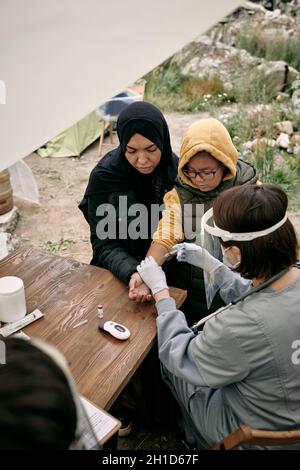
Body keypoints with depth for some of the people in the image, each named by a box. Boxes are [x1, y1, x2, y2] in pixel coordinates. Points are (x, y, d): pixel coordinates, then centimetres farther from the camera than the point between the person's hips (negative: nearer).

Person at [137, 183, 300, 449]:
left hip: (252, 434, -5)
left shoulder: (243, 326, -39)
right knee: (202, 341, 22)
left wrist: (160, 290, -7)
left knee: (165, 358, 14)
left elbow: (177, 357, -17)